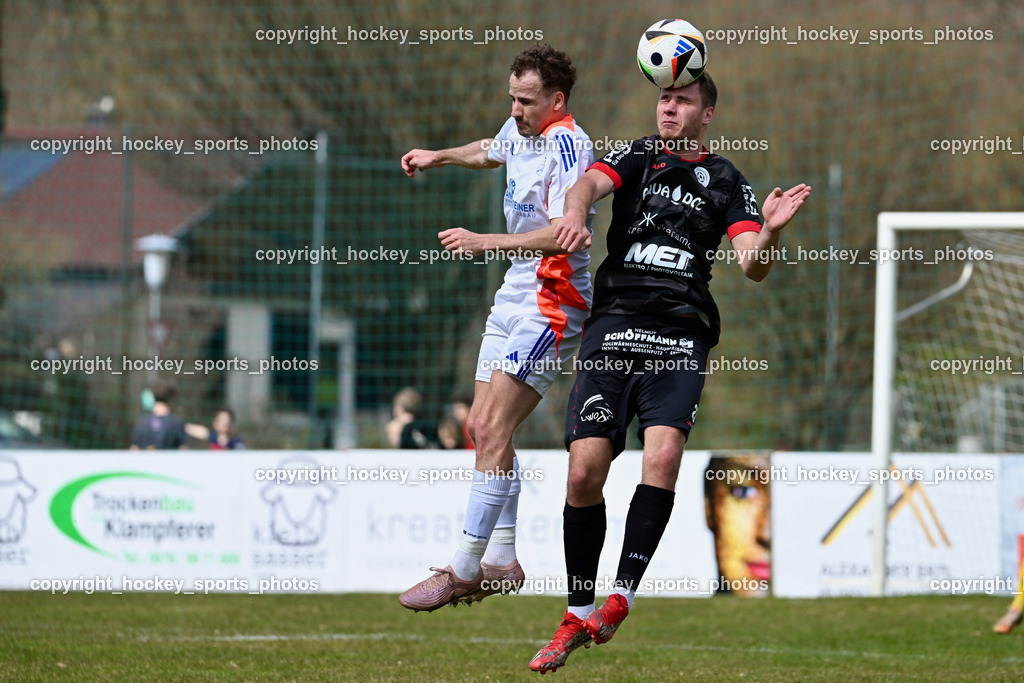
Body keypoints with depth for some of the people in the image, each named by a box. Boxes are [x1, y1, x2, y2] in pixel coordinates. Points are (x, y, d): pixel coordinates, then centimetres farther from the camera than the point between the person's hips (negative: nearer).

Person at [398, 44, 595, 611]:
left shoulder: (568, 144, -19)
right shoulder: (519, 129, 10)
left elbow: (565, 232, -30)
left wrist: (487, 242, -32)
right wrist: (439, 157, 37)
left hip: (553, 303, -10)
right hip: (515, 295, 10)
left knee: (493, 430, -15)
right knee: (481, 427, 9)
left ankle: (465, 568, -15)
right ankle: (501, 562, 15)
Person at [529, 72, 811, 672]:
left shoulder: (727, 182, 13)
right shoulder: (635, 158, 14)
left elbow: (753, 266, 4)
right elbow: (591, 183, -7)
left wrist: (770, 231, -19)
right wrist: (576, 213, -30)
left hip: (683, 335, 0)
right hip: (615, 324, 0)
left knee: (664, 453, -24)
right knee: (585, 469, -9)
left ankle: (621, 598, -18)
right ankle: (578, 617, 3)